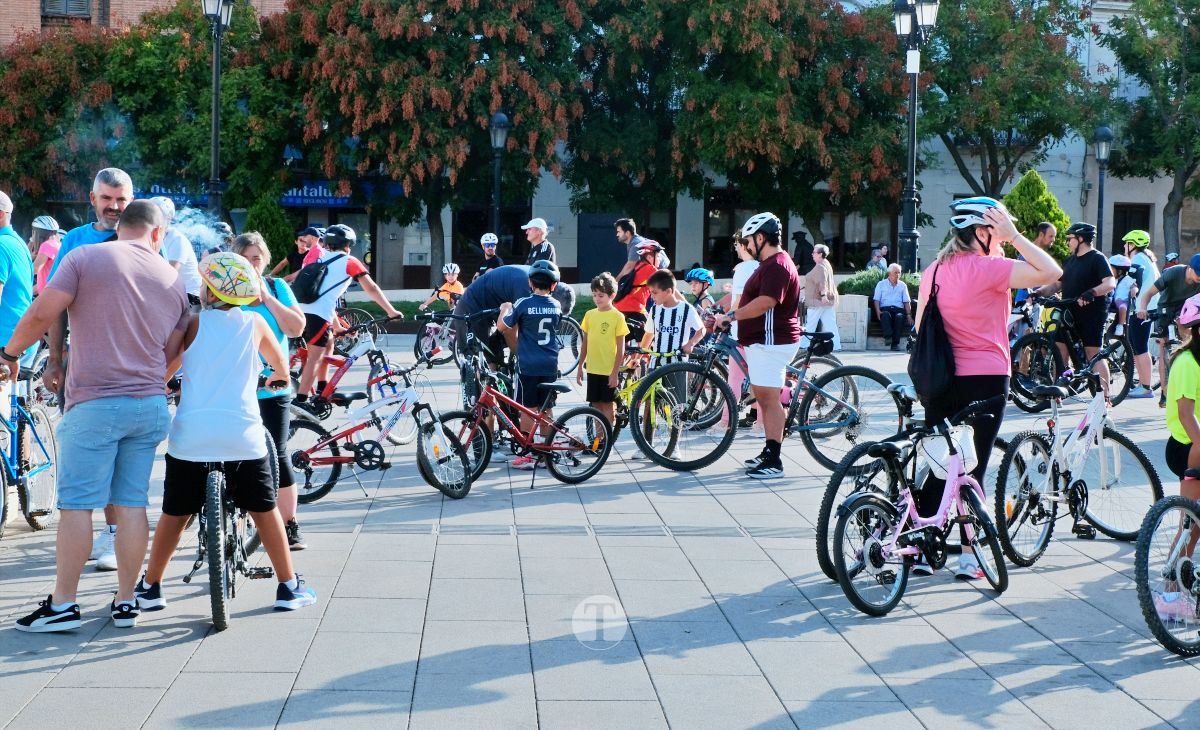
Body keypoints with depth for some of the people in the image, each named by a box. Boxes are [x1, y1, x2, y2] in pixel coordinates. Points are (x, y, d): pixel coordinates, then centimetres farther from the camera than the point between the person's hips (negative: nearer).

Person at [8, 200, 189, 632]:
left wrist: (10, 351, 5)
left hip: (95, 404, -4)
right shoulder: (173, 280, 11)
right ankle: (125, 602, 12)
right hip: (151, 405, 4)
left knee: (76, 503, 0)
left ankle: (62, 605, 2)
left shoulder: (85, 258, -2)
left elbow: (43, 312, -11)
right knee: (132, 503, 8)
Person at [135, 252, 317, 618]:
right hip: (243, 435, 0)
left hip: (191, 436, 0)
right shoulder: (255, 323, 3)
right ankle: (289, 587, 17)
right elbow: (280, 363, 20)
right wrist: (278, 378, 43)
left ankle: (150, 586, 23)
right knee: (265, 510, 13)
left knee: (174, 514, 13)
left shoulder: (193, 323, 0)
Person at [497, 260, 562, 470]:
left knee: (528, 410, 2)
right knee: (547, 410, 10)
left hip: (528, 364, -4)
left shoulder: (523, 303, -10)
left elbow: (502, 326, -9)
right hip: (550, 365, 4)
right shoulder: (556, 306, 4)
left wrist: (505, 309, 11)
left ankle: (528, 455, 3)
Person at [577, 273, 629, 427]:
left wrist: (615, 372, -13)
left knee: (607, 405, 2)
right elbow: (585, 343, 12)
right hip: (592, 369, 5)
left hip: (609, 370, -5)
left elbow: (621, 348, -8)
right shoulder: (590, 315, 5)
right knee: (596, 405, 9)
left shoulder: (617, 317, -8)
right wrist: (580, 367, 10)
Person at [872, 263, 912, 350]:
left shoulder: (902, 285, 23)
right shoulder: (881, 284, 18)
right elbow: (876, 300, 8)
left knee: (900, 317, -34)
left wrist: (909, 315, 0)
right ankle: (888, 336, -52)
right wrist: (878, 311, -11)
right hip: (885, 309, -1)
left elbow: (907, 302, 15)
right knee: (885, 315, -37)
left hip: (898, 309, 1)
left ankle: (895, 343, -39)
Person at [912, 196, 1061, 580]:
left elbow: (920, 329, 13)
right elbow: (1051, 272, -20)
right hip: (984, 379, -6)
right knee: (973, 469, 2)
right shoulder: (987, 268, -14)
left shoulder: (934, 270, 7)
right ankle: (969, 557, 7)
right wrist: (1015, 236, -13)